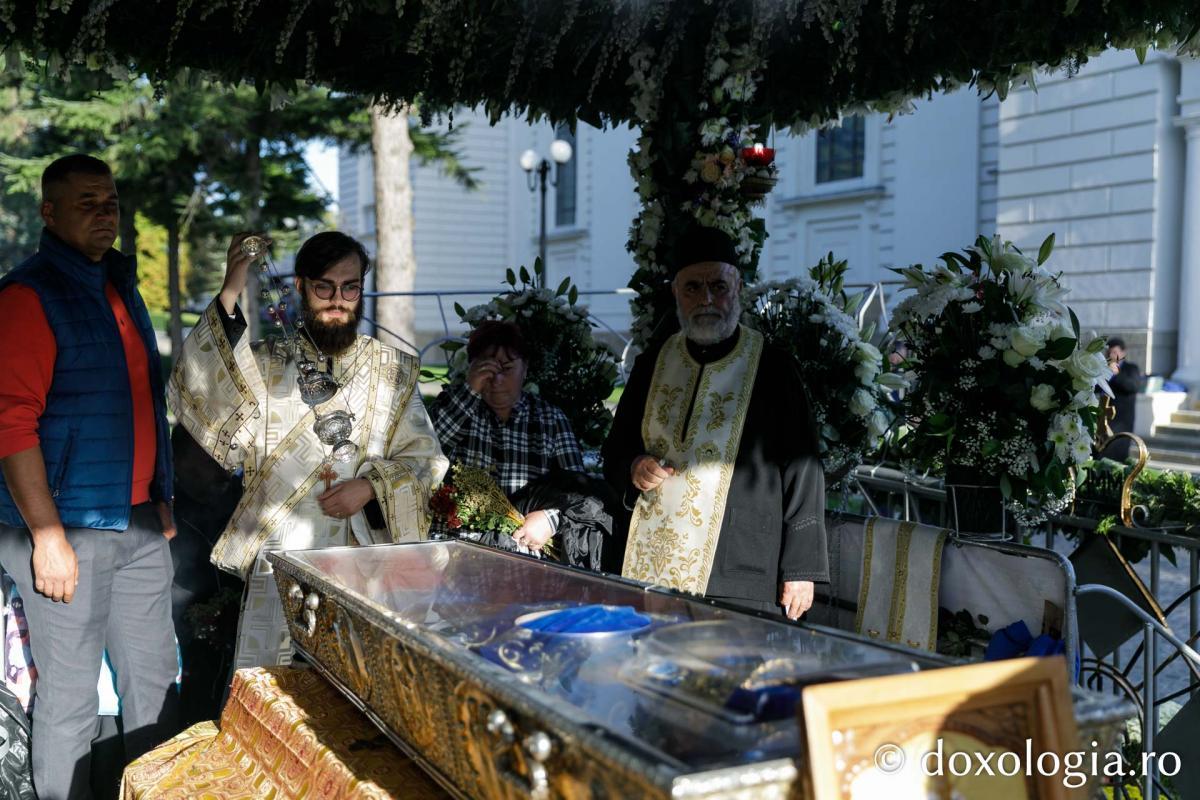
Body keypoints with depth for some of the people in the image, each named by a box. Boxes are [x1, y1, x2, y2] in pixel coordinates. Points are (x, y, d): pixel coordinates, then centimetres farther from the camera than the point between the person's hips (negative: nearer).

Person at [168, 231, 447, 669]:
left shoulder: (394, 371, 9)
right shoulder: (266, 363, 5)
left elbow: (424, 458, 8)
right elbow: (200, 391, -14)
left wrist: (371, 487, -9)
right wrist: (228, 298, -21)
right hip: (277, 563, -1)